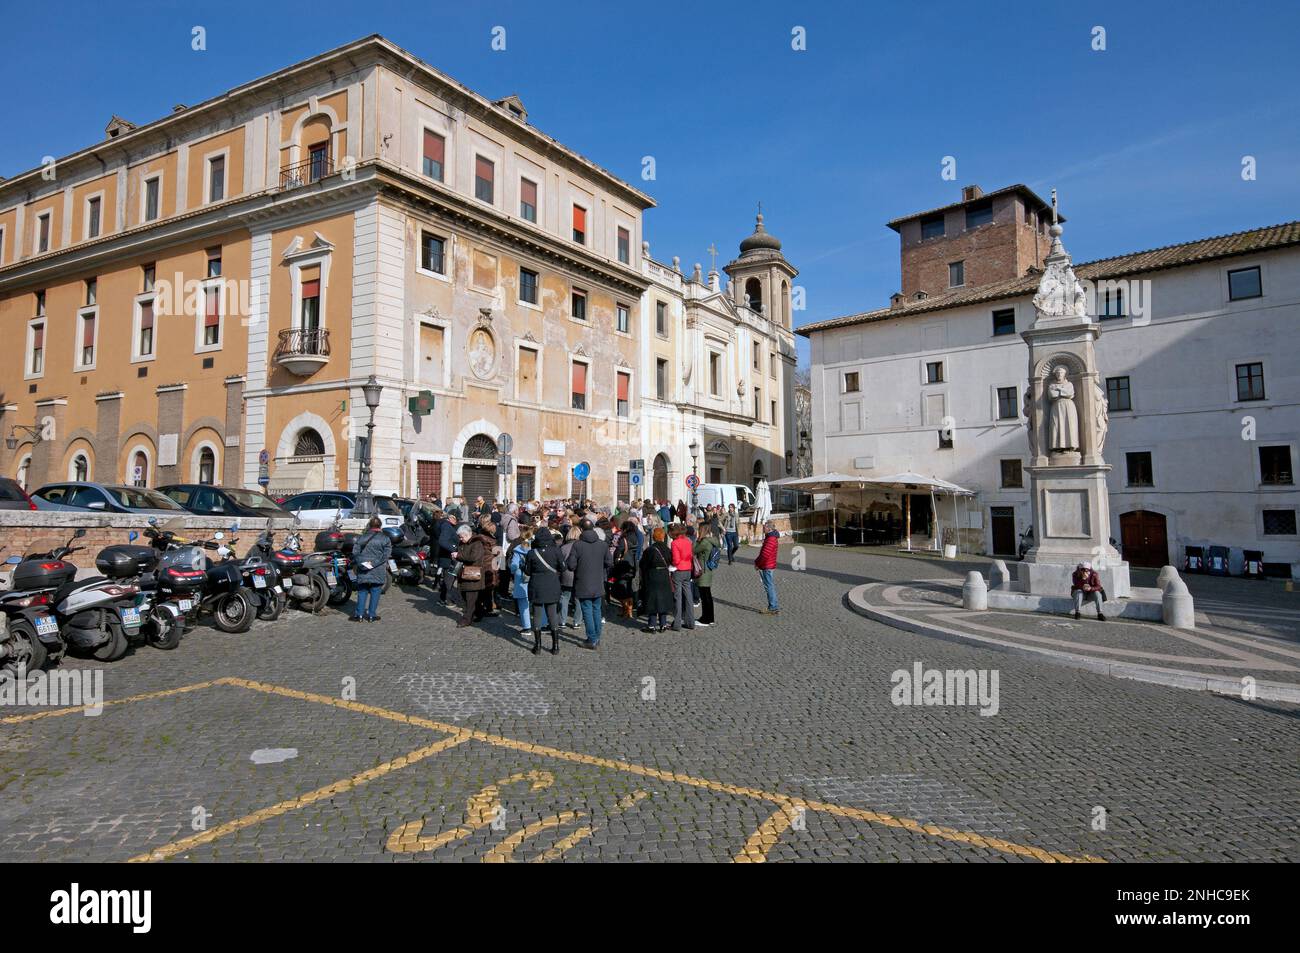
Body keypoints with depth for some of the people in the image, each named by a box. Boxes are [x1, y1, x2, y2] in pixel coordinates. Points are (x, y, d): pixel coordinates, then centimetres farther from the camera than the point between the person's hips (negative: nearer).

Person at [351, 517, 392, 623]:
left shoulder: (362, 538, 6)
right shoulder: (385, 539, -2)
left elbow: (355, 552, 0)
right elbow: (386, 555, -11)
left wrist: (360, 563, -5)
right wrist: (374, 563, -13)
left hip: (363, 569, 2)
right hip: (378, 571, -2)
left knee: (362, 591, 11)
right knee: (375, 592, 5)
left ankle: (360, 614, 11)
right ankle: (372, 615, 7)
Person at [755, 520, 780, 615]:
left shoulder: (771, 539, -21)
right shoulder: (770, 537, 13)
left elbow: (765, 554, -24)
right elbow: (763, 552, 20)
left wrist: (757, 563, -12)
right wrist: (757, 561, 12)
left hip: (767, 567, -10)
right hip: (770, 566, 10)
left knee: (769, 587, -5)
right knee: (771, 586, 14)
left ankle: (773, 608, 0)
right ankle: (774, 607, 21)